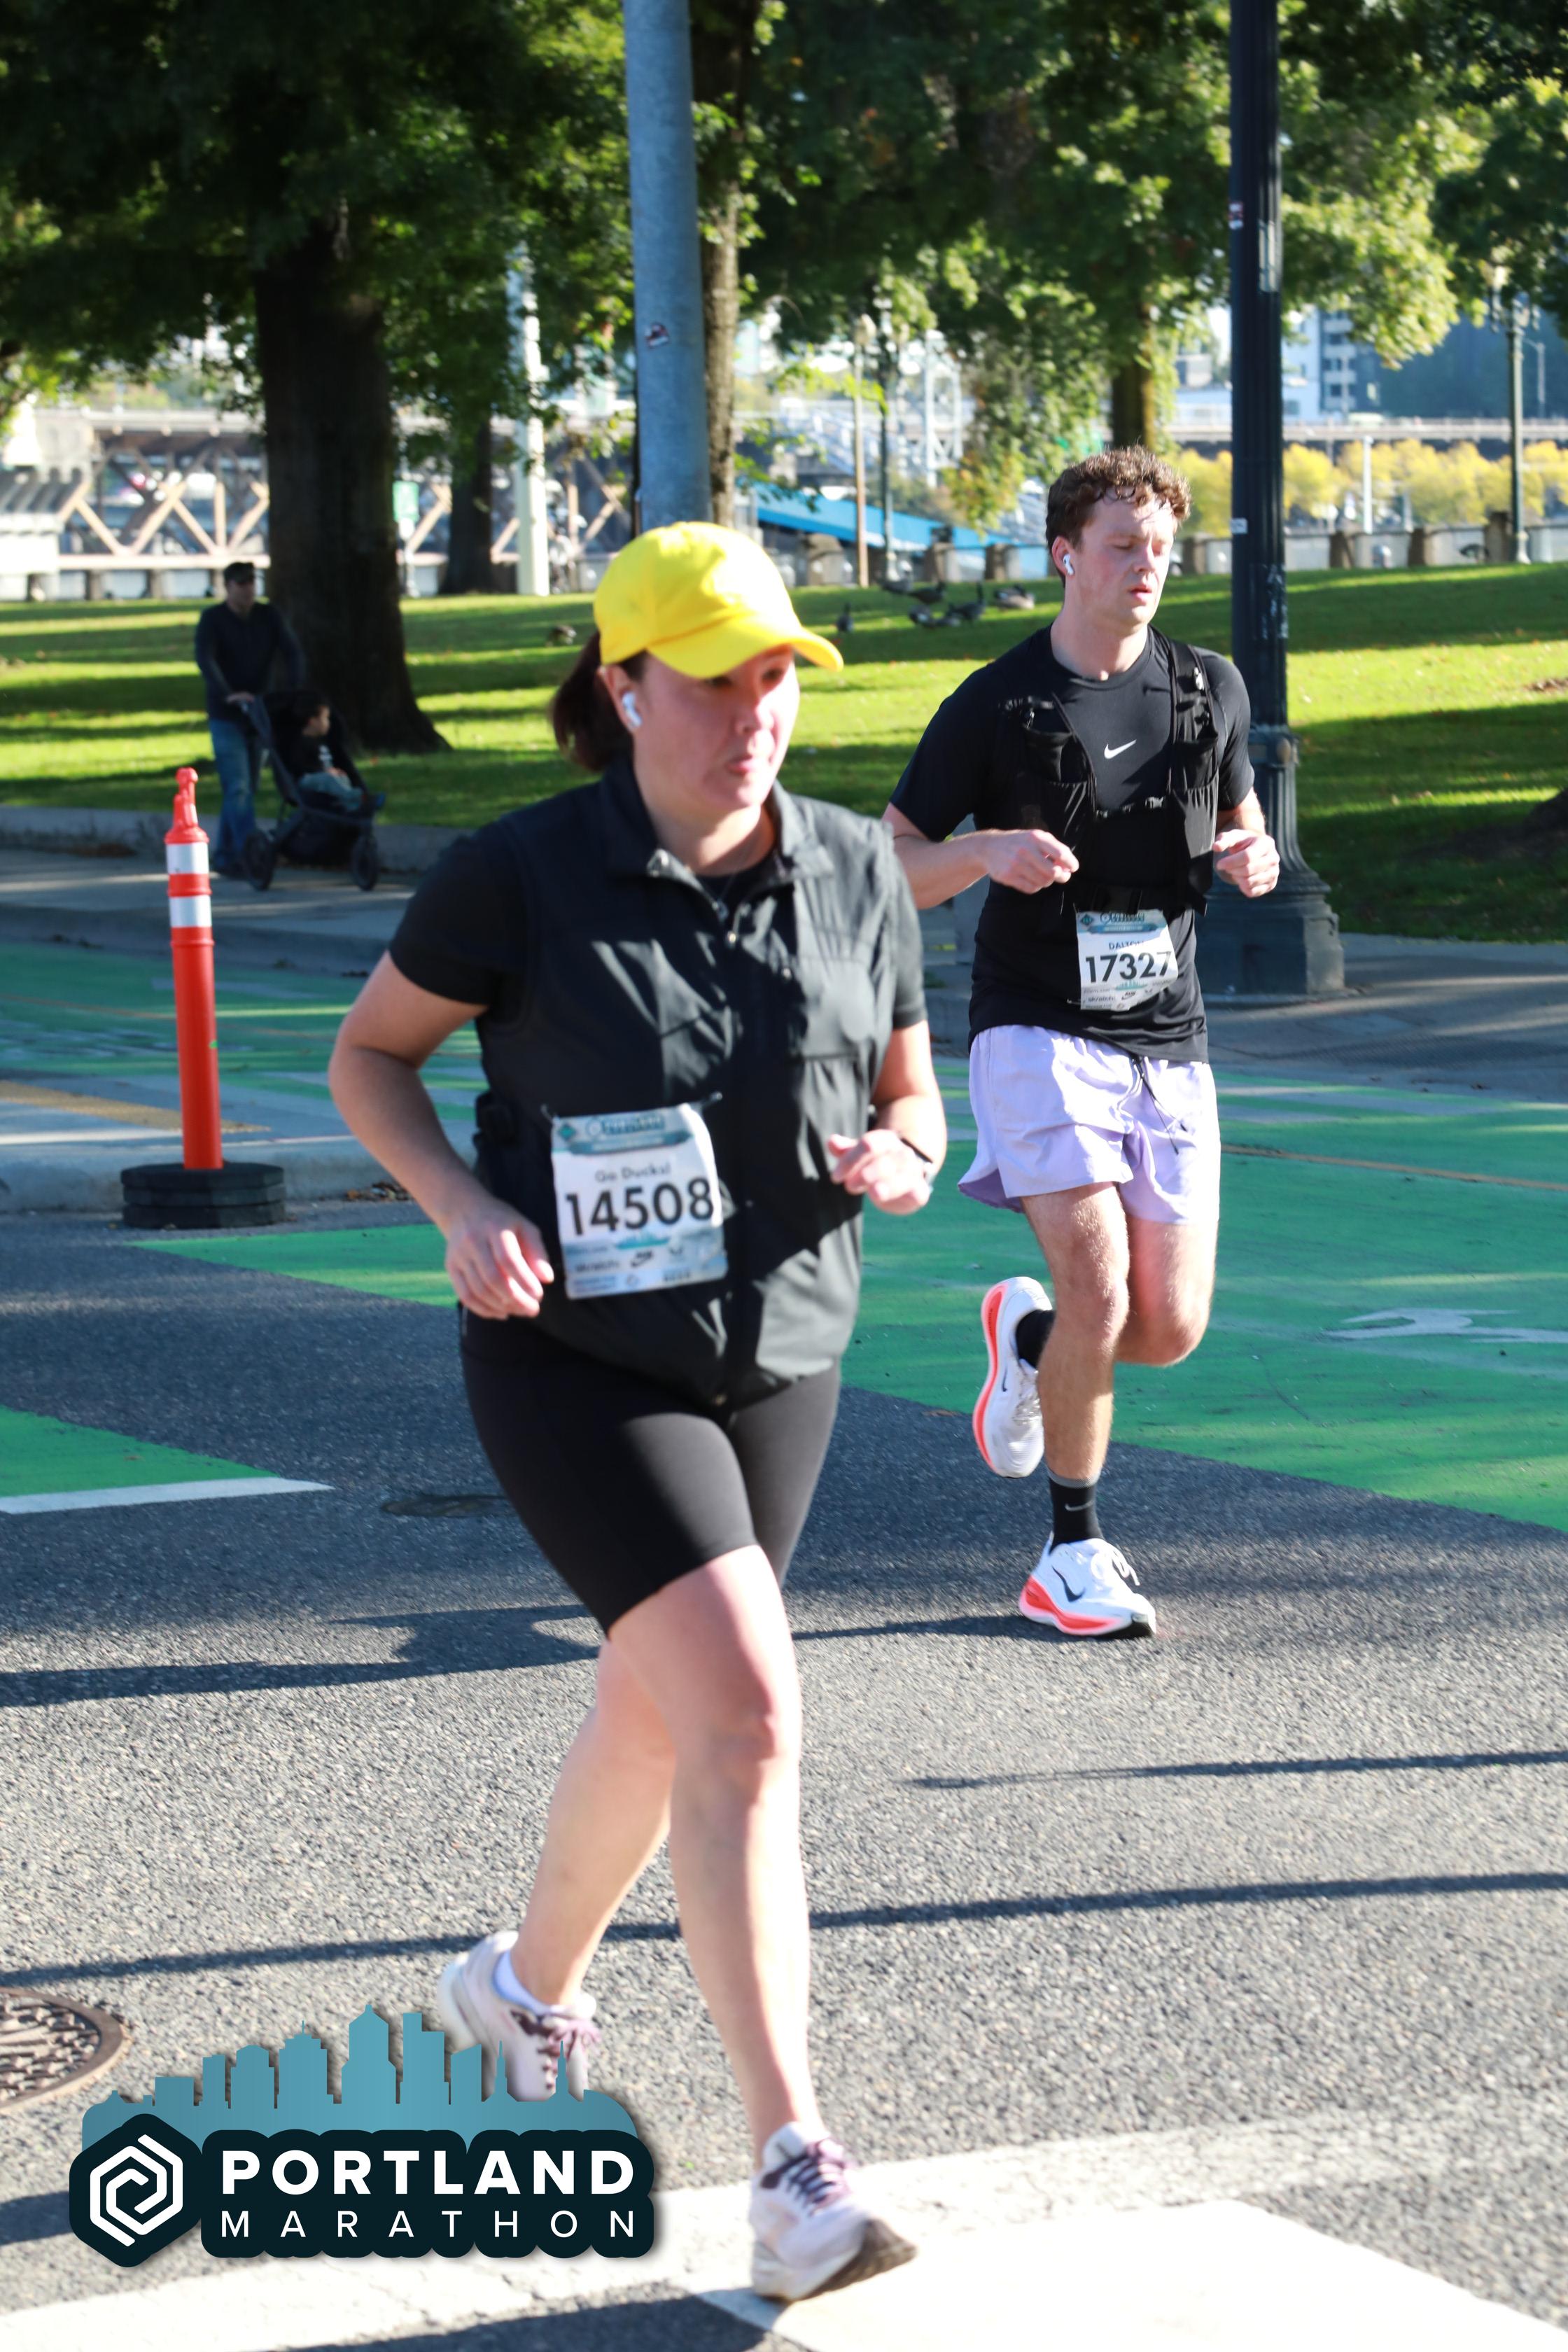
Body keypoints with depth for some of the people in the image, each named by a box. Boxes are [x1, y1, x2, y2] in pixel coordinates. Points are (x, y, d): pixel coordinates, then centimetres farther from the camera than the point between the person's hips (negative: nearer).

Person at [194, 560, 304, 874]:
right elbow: (205, 660, -20)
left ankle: (224, 857, 16)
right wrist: (227, 694, -35)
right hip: (226, 716, -4)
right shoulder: (213, 619, -6)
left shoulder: (269, 616, 5)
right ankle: (249, 852, -22)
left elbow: (292, 651, -4)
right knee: (239, 787, -14)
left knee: (244, 789, 8)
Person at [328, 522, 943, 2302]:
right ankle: (795, 2180, -20)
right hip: (578, 1366, -5)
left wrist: (900, 1158, -13)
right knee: (747, 1711, -20)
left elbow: (912, 1096, 11)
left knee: (659, 1712, 20)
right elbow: (369, 1053, 0)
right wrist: (463, 1205, -16)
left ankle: (529, 1990, 50)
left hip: (778, 1360, 5)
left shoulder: (855, 875, -1)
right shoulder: (520, 880, -13)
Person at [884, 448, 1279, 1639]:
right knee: (1099, 1286, -19)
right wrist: (989, 850, -21)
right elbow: (888, 871, -1)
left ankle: (1026, 1334, 34)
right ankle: (1074, 1551, -1)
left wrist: (1255, 859, -4)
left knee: (1172, 1329, 0)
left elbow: (1243, 825, 20)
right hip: (1040, 1034, -4)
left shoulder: (1211, 688, 7)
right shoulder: (995, 706, -4)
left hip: (1167, 1043, 4)